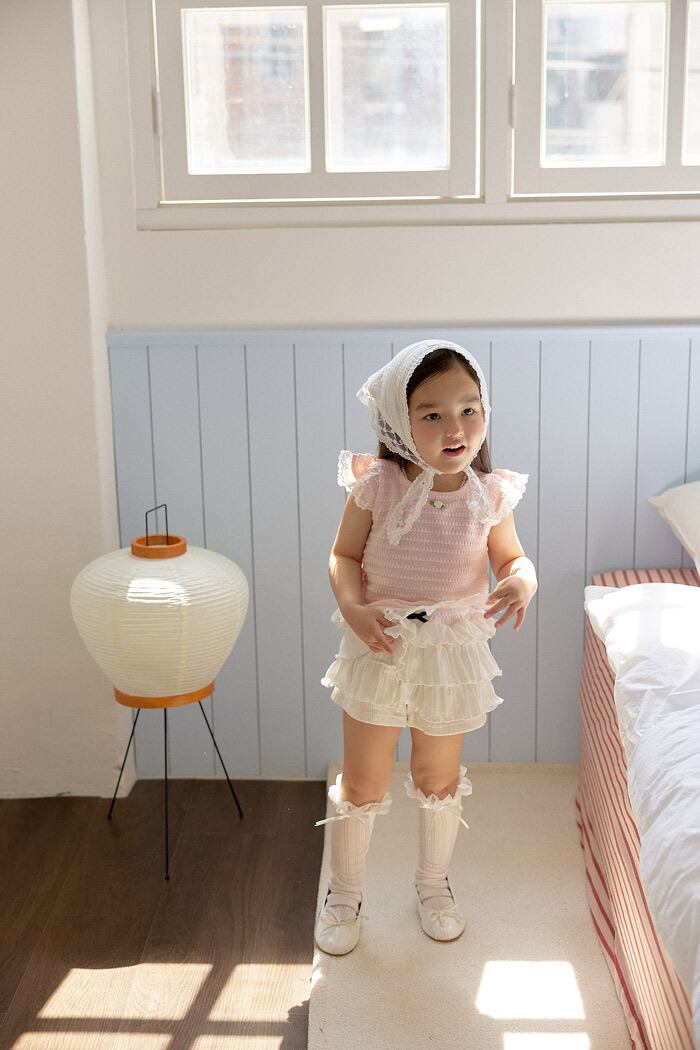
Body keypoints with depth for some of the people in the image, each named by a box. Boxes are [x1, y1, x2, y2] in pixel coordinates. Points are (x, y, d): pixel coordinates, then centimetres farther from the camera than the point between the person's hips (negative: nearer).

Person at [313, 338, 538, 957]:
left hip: (452, 652, 1)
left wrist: (522, 581, -18)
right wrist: (354, 607, -21)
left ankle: (434, 883, 43)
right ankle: (345, 893, 32)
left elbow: (512, 558, 4)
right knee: (363, 782, 10)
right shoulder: (377, 486, -14)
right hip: (379, 647, -1)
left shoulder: (491, 494, -9)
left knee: (439, 779, 19)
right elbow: (344, 556, -4)